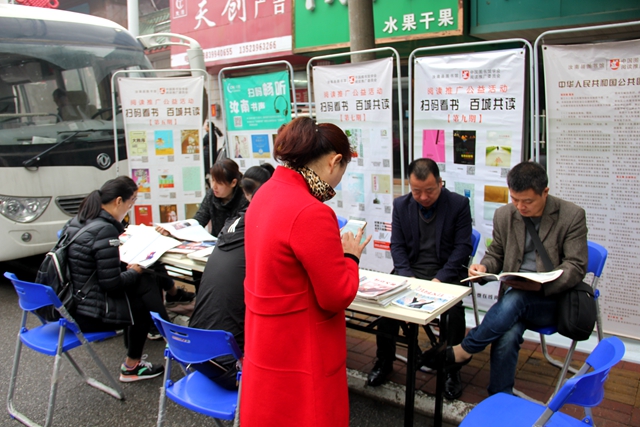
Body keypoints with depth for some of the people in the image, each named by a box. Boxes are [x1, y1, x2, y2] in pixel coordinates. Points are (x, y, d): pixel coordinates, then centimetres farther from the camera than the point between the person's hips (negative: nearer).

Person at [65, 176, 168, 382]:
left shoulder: (76, 221, 4)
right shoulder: (105, 230, -24)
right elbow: (112, 284, -21)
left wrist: (126, 268, 8)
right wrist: (135, 271, -4)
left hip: (71, 303, 8)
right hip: (90, 315, -8)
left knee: (144, 281, 13)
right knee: (143, 304, 12)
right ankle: (131, 367, 27)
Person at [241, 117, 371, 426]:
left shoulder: (267, 192, 1)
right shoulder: (312, 213, -27)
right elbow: (338, 296, -20)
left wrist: (334, 250, 10)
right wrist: (350, 256, -4)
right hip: (299, 352, -8)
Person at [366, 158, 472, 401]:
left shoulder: (459, 204, -3)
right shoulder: (401, 205, 6)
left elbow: (463, 247, -6)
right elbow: (397, 245, 4)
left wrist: (440, 279, -17)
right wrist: (409, 277, -12)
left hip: (445, 273, -2)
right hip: (410, 271, 2)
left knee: (454, 310, -29)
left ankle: (452, 369, -3)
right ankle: (384, 362, -1)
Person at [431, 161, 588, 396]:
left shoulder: (572, 215, -5)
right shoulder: (504, 215, 6)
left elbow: (576, 267, -8)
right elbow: (496, 254, 17)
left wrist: (541, 283, -26)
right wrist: (483, 267, -8)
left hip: (553, 300, -2)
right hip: (513, 296, 3)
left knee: (514, 300, -34)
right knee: (507, 335, -30)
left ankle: (462, 351, -18)